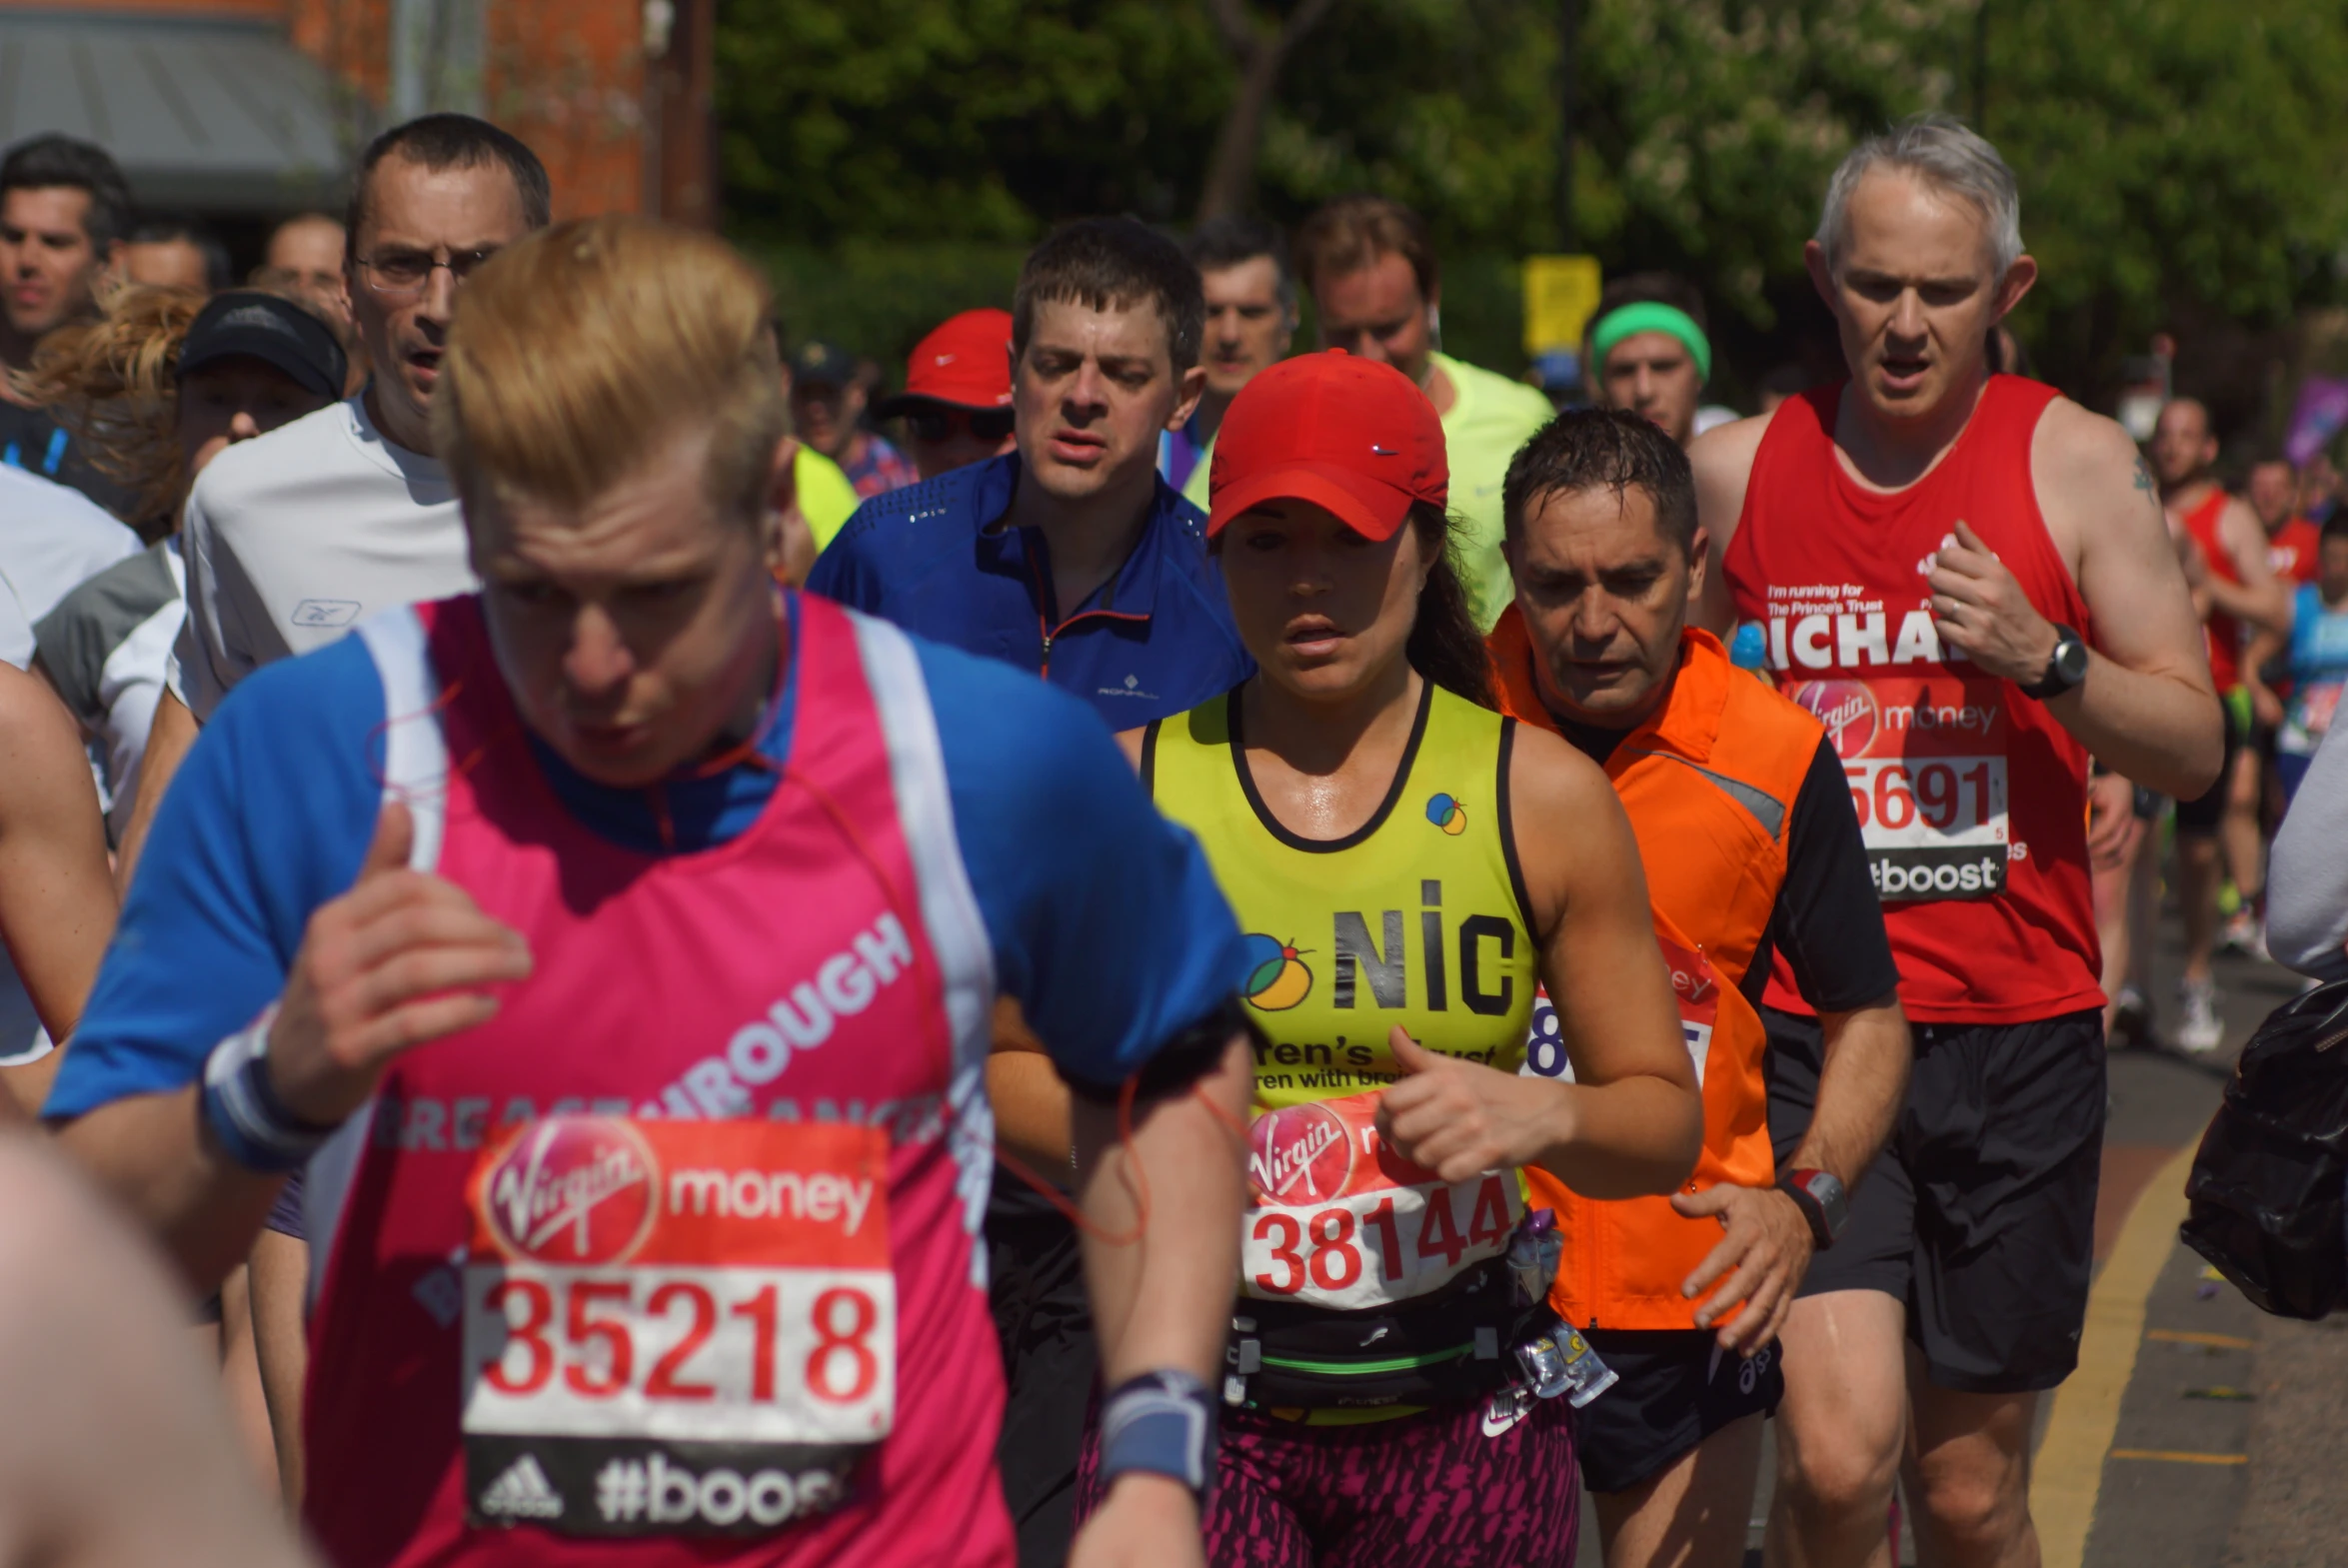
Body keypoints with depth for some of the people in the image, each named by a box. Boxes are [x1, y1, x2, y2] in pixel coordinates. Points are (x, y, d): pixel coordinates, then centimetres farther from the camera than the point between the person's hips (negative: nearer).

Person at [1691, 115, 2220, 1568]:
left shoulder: (2077, 462, 0)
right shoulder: (1739, 468, 4)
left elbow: (2196, 748, -1)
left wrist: (2046, 658, -19)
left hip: (2018, 1028, 0)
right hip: (1804, 1021, 0)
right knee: (1840, 1450, -17)